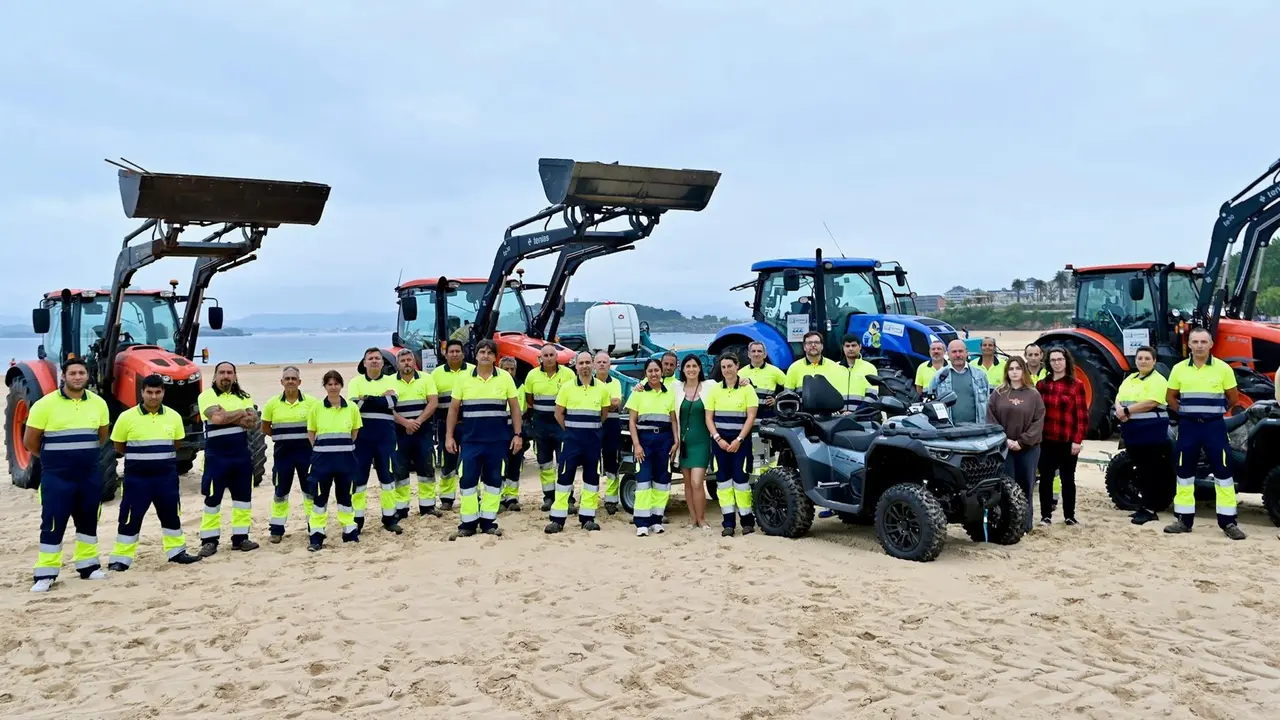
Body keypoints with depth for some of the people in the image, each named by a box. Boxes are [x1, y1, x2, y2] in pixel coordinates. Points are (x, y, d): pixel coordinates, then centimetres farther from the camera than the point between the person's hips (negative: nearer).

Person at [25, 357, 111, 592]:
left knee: (88, 521, 13)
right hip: (57, 476, -4)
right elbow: (30, 441, -3)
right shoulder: (45, 404, -10)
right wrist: (52, 458, 7)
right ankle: (46, 574, 6)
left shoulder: (98, 403, 2)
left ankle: (88, 566, 25)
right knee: (53, 524, -1)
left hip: (90, 474, 4)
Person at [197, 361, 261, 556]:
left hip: (241, 454, 5)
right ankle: (209, 540, 7)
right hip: (216, 455, -4)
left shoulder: (243, 397, 9)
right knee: (213, 498, 0)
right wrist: (241, 412, -9)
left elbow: (253, 422, -5)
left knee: (243, 496, 9)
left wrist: (228, 416, -15)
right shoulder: (206, 396, -4)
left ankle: (240, 537, 18)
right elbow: (217, 418, -22)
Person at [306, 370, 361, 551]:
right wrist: (322, 449, 2)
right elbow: (311, 433, 6)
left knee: (345, 495, 9)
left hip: (346, 458, 1)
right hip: (322, 458, -1)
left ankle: (349, 531, 19)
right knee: (320, 496, 1)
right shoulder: (316, 407, -2)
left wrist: (344, 446, 9)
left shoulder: (352, 407, 1)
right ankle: (316, 536, 6)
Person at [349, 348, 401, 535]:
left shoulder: (390, 381, 7)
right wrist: (381, 399, -14)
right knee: (359, 477, 4)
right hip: (362, 436, 0)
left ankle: (390, 518, 14)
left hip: (385, 436, 1)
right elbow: (353, 405, -12)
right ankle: (357, 519, 13)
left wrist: (366, 399, -14)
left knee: (387, 476, 5)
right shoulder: (356, 382, 5)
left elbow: (392, 403, -12)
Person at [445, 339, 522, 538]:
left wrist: (517, 434, -3)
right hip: (471, 439, 0)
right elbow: (453, 409, 6)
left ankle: (488, 522, 16)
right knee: (468, 479, -1)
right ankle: (467, 523, 8)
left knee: (493, 480, 6)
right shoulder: (464, 379, 2)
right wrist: (449, 436, 1)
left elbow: (514, 407, 4)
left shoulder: (505, 378, 1)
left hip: (498, 439, 0)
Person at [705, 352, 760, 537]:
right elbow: (708, 418, 5)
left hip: (741, 440, -2)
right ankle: (728, 523, 6)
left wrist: (739, 440, -11)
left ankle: (747, 520, 6)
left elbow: (751, 417, -4)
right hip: (719, 440, 3)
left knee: (740, 477, -6)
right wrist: (718, 439, -7)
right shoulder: (714, 389, 7)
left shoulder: (747, 388, 1)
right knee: (723, 479, 2)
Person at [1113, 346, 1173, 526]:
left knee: (1151, 471, -3)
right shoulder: (1129, 379, 17)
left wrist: (1127, 410, -17)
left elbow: (1150, 403, -20)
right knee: (1139, 470, 13)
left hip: (1151, 432, -7)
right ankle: (1145, 505, 21)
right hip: (1132, 433, 7)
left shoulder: (1157, 380, -7)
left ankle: (1149, 509, 0)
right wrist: (1119, 409, -11)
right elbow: (1118, 398, 12)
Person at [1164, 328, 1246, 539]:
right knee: (1184, 472, 6)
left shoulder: (1223, 368, -3)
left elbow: (1233, 398, 6)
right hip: (1188, 426, 2)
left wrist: (1214, 410, 8)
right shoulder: (1179, 369, 2)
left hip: (1214, 426, -2)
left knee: (1223, 471, -2)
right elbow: (1170, 397, 13)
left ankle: (1228, 522, 5)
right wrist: (1187, 411, 6)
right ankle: (1184, 520, 15)